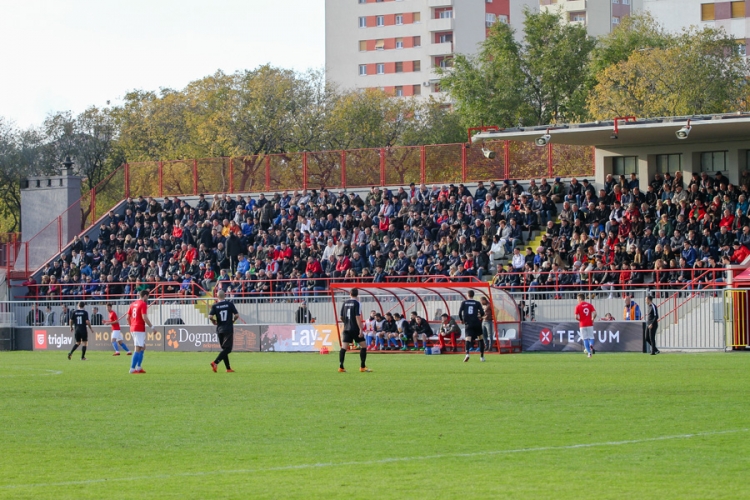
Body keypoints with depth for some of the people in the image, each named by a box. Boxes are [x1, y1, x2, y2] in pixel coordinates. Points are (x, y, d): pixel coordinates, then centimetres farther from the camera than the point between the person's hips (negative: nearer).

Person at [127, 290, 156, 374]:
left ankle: (138, 367, 16)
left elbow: (128, 317, 16)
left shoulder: (133, 304, 14)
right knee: (138, 349, -7)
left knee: (143, 347, 18)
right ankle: (132, 369, -9)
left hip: (133, 329, 9)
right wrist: (152, 327, -13)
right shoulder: (143, 304, -9)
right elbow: (144, 317, -19)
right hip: (140, 329, -9)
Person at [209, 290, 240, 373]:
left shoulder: (215, 306, -1)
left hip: (219, 329, 3)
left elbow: (210, 316, -12)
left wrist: (214, 322, 7)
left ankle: (228, 368, 13)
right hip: (229, 329, -3)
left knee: (225, 348, 13)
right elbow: (237, 315, -5)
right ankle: (215, 362, -23)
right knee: (227, 348, -4)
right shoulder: (230, 304, -3)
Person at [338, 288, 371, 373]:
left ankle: (341, 367, -5)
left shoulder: (345, 302, 9)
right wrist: (361, 330, -16)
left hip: (346, 328, 5)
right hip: (355, 329, -5)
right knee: (363, 346, 5)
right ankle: (362, 367, 2)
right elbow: (358, 317, -15)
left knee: (344, 347, 2)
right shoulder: (357, 303, -7)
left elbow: (341, 317, 14)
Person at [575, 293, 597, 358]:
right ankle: (591, 345, -22)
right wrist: (592, 319, 10)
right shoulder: (589, 305, 4)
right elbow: (594, 313, -7)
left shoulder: (578, 306, -4)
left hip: (582, 325, -2)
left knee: (585, 338, 6)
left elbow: (576, 317, -9)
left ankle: (589, 352, 1)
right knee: (591, 337, 9)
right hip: (590, 324, 2)